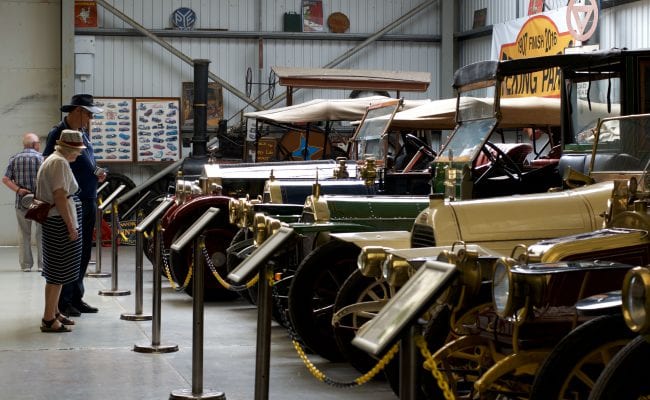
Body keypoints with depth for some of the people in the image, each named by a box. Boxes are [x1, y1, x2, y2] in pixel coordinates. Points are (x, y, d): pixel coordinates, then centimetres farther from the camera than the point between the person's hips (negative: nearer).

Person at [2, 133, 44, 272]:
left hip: (21, 201, 3)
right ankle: (42, 264, 7)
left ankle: (25, 264, 12)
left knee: (24, 233, 11)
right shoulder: (42, 158, -5)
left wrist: (18, 190, -8)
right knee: (41, 233, 7)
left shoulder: (14, 159, 5)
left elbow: (5, 179, -3)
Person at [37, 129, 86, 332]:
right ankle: (49, 319, -5)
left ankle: (54, 312, 29)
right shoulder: (60, 163, -16)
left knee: (56, 271, 19)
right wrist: (71, 226, -21)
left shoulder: (51, 160, 17)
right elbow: (60, 196, -22)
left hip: (53, 222, 11)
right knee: (59, 272, -7)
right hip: (61, 222, -11)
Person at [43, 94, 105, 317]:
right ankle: (63, 302, 3)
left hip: (88, 201, 8)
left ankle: (76, 298, 20)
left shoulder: (83, 133, 15)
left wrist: (96, 173, 4)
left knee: (83, 253, 12)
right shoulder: (59, 133, -10)